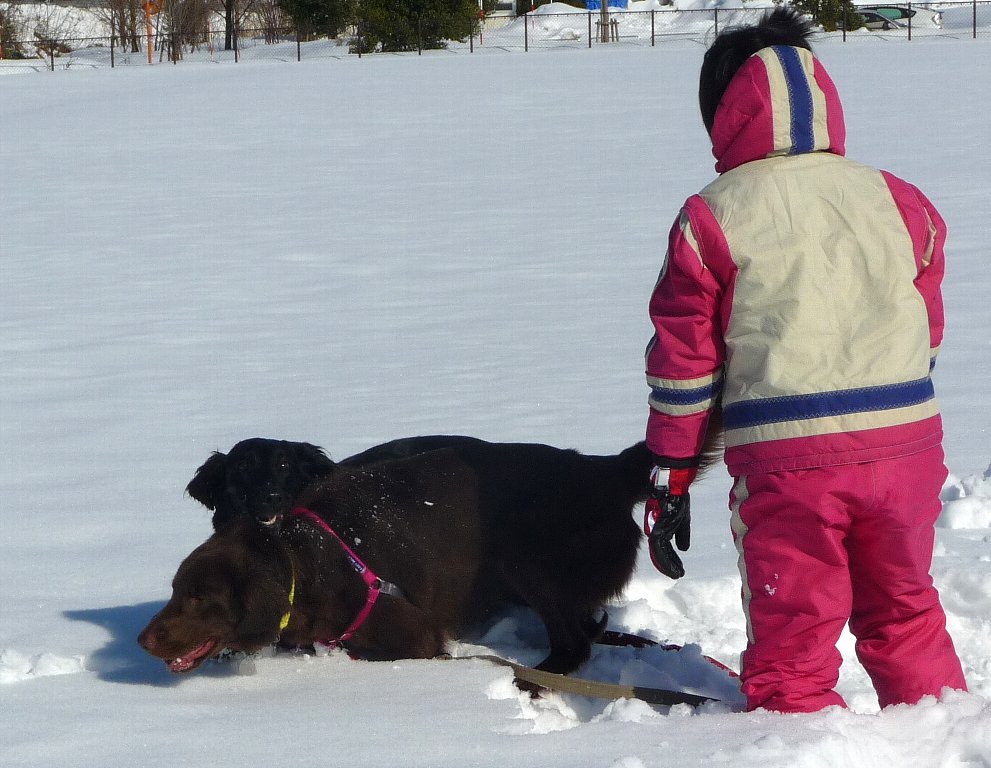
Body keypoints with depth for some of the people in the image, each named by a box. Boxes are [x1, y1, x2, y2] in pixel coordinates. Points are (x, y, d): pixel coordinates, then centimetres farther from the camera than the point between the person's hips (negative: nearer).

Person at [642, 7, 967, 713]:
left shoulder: (710, 219, 0)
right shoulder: (900, 202, 10)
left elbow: (684, 362, 0)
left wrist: (670, 479, 7)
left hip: (787, 457, -4)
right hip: (907, 441, 4)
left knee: (791, 643, 5)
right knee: (905, 616, 22)